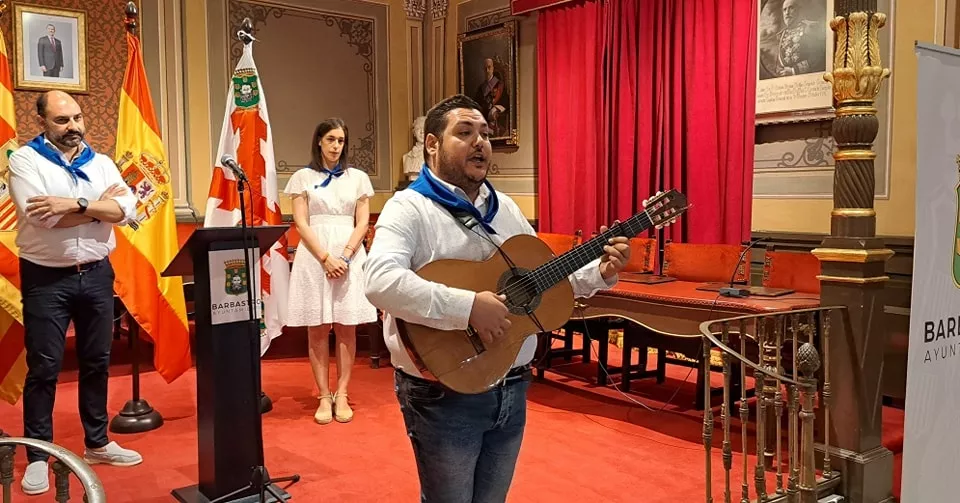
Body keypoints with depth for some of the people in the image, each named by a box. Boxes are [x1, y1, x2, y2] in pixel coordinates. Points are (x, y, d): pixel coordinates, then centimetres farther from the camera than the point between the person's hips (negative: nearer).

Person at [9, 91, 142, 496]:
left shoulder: (101, 163, 7)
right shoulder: (24, 159, -5)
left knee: (97, 362, 12)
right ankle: (38, 456, 13)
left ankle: (97, 443, 26)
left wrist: (74, 204, -20)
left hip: (96, 274, 4)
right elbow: (42, 216, -20)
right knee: (44, 368, 2)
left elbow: (127, 210, -8)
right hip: (46, 279, -4)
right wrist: (100, 204, -11)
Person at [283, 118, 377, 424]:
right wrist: (325, 258, -12)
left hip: (350, 255, 1)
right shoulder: (303, 177, 6)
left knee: (347, 327, 0)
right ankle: (324, 397, 6)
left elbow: (362, 223, 5)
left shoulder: (358, 178, 10)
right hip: (314, 256, -1)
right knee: (317, 329, 0)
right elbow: (301, 224, -2)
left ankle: (341, 395, 7)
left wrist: (345, 256, -10)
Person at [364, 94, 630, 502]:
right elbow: (381, 283, -31)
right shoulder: (409, 208, -13)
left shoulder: (505, 208, 12)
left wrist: (599, 272, -1)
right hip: (444, 394, -7)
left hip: (511, 389, 7)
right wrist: (468, 307, -34)